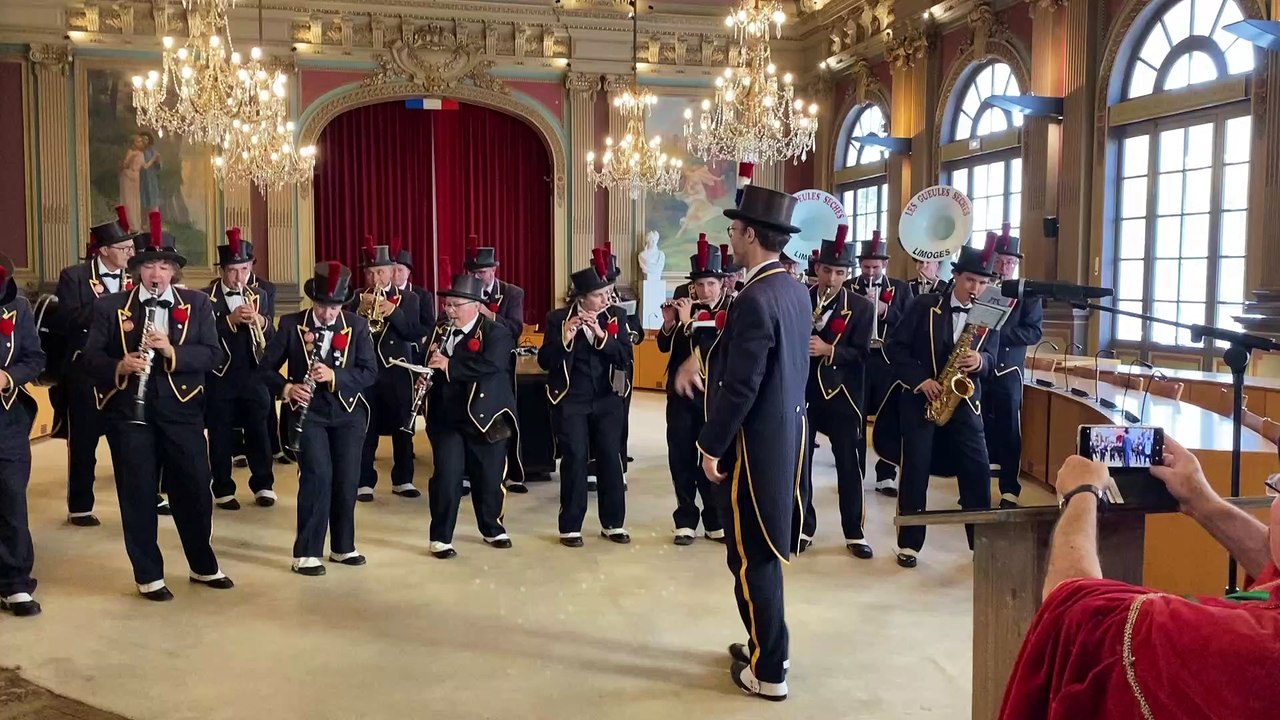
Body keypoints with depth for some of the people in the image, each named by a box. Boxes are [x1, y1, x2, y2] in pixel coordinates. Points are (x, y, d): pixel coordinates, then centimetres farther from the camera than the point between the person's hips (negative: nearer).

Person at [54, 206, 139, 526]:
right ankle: (80, 506, 17)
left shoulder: (135, 279, 6)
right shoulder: (74, 277, -5)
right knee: (83, 443, 6)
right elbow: (66, 322, -16)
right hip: (84, 373, -3)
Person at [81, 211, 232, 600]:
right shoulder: (109, 306, 3)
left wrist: (172, 351, -20)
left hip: (181, 409, 1)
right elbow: (91, 357, -1)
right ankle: (149, 575, 19)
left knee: (195, 491, 8)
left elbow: (212, 354, -4)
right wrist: (119, 367, -22)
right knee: (138, 495, 5)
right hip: (129, 413, 0)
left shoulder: (197, 303, 5)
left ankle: (204, 566, 27)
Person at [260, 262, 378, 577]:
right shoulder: (291, 324, -4)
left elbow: (370, 372, -5)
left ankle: (343, 547, 23)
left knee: (347, 481, 6)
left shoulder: (357, 325, -1)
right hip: (309, 412, -2)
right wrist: (287, 388, -21)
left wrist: (334, 376, -21)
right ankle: (307, 552, -3)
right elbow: (265, 368, -1)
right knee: (317, 476, -13)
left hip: (349, 413, 3)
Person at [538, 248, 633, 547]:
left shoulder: (615, 318, 1)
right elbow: (545, 361, -12)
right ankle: (570, 527, 6)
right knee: (575, 460, -4)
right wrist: (565, 338, -27)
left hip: (607, 401, 3)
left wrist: (602, 336, -21)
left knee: (611, 458, 4)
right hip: (570, 401, -3)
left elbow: (625, 357, -8)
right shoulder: (558, 319, -6)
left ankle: (613, 523, 17)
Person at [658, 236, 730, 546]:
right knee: (681, 457, 5)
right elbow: (664, 346, 6)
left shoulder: (732, 311, -5)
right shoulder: (685, 307, 6)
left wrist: (688, 322, -20)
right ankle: (685, 520, 15)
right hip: (681, 394, 3)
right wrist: (669, 324, -12)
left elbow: (717, 349, -19)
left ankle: (715, 521, 15)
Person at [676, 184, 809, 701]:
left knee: (752, 558, 3)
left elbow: (741, 387, -23)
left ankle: (768, 671, 13)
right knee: (763, 552, 20)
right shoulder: (794, 291, 6)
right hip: (783, 437, 9)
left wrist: (712, 446, -14)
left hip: (754, 445, -9)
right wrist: (705, 361, 16)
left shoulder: (754, 300, -23)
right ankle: (767, 645, 33)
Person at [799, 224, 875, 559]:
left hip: (841, 393, -1)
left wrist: (828, 350, -22)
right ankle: (803, 527, 18)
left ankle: (854, 532, 14)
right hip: (802, 390, 1)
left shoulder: (861, 307, 0)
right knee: (799, 461, 6)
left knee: (848, 463, 4)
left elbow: (861, 353, -7)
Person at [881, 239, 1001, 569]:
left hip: (964, 400, 2)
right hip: (919, 398, -2)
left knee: (978, 470, -2)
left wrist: (979, 361, -23)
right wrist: (920, 380, -15)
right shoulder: (923, 306, -3)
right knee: (915, 470, 0)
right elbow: (895, 348, -5)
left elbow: (991, 359, 1)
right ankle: (909, 543, 10)